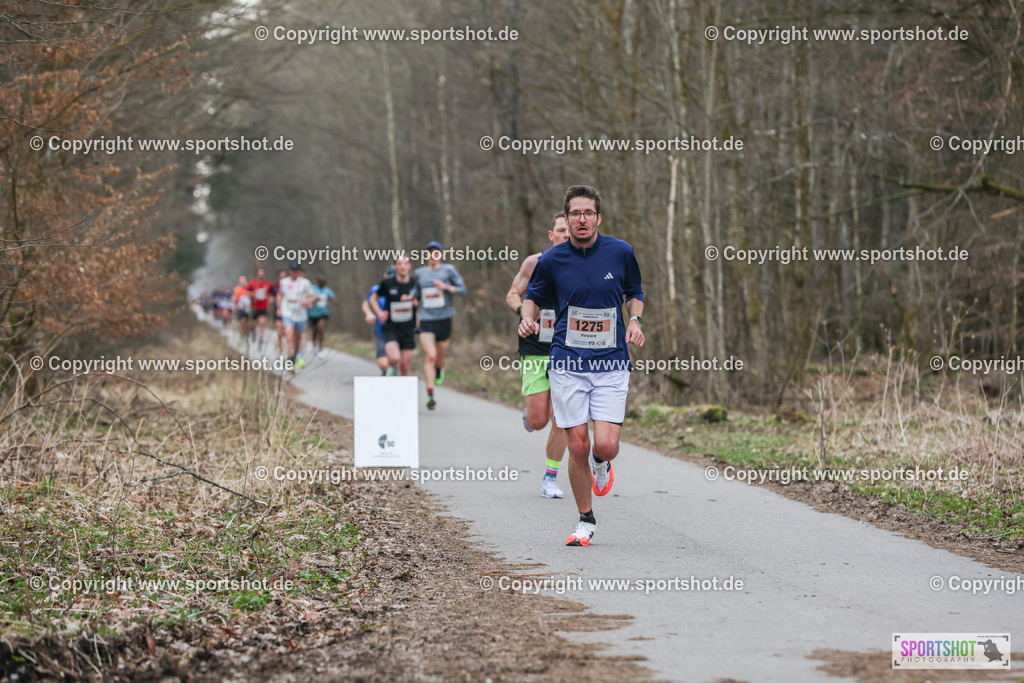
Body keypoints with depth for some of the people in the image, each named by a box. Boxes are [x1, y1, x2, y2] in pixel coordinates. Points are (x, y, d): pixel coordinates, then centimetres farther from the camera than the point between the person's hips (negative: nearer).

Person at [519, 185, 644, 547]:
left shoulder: (621, 252, 0)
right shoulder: (552, 260, -1)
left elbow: (634, 292, 18)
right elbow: (533, 296, 15)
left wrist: (635, 320, -1)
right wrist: (528, 317, -6)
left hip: (611, 364, 0)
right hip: (568, 364, 0)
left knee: (605, 446, -13)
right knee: (578, 446, -4)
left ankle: (600, 464, 26)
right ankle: (586, 520, 15)